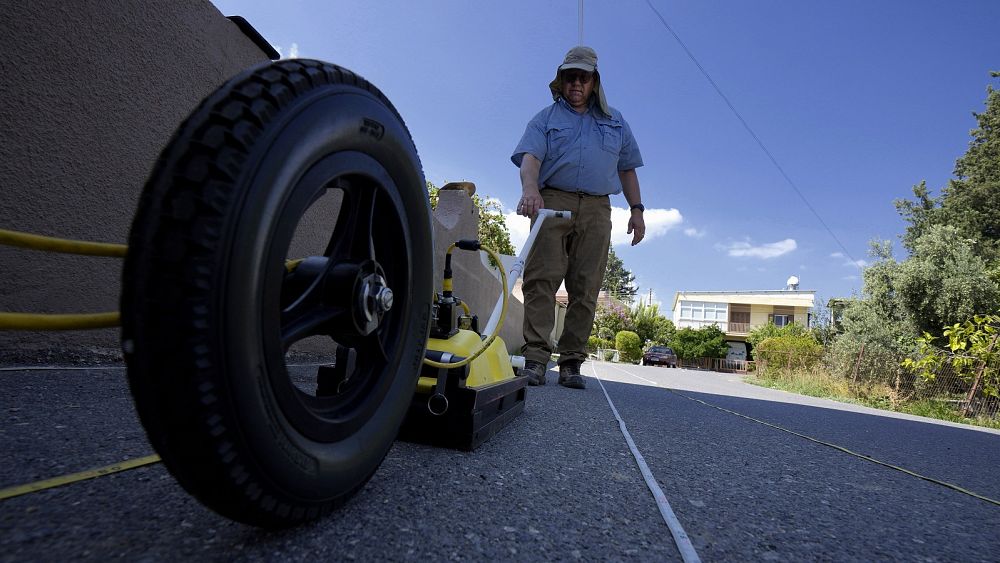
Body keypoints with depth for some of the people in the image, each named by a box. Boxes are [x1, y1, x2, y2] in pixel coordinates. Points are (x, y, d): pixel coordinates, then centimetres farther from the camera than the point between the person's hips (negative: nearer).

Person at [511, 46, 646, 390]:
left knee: (585, 288, -5)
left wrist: (636, 209, 13)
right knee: (541, 278, -14)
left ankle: (571, 363, -1)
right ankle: (535, 359, -15)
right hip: (552, 202, -2)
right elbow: (530, 157, -2)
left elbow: (627, 169, 25)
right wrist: (530, 189, -24)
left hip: (596, 210, 2)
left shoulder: (615, 122, 26)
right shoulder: (545, 119, 16)